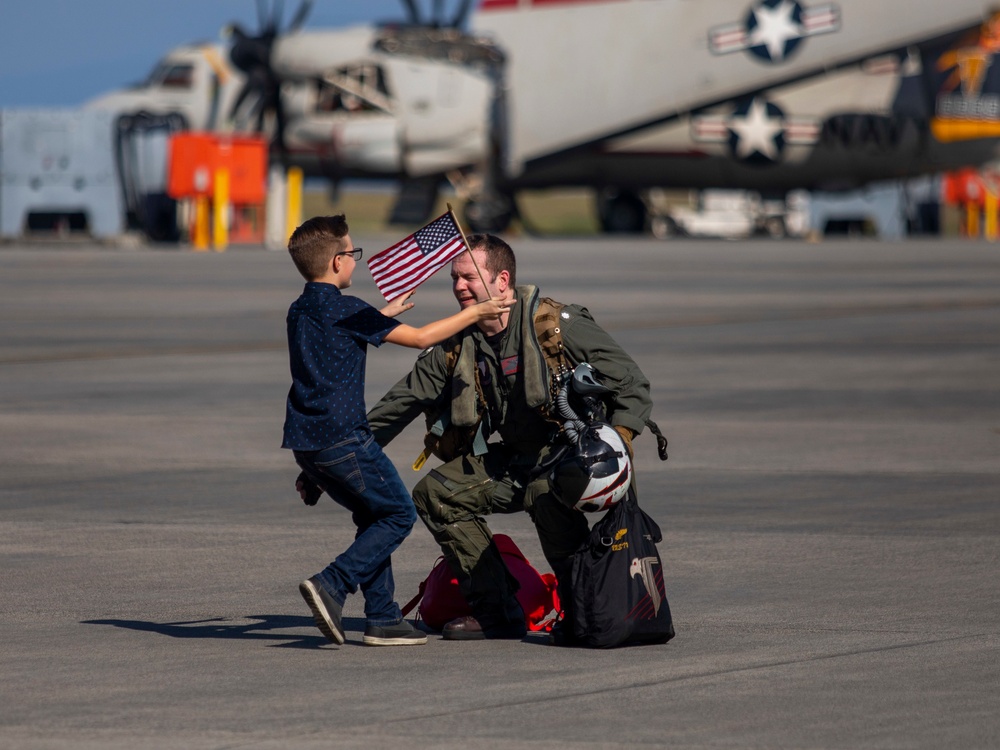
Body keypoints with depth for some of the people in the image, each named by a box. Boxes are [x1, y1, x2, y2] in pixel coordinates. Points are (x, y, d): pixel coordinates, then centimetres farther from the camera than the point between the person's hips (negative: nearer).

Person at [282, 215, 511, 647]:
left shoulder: (300, 311, 14)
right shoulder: (345, 310, -11)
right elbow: (421, 338, -8)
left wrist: (384, 315, 48)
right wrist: (474, 313, 1)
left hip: (305, 441, 9)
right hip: (342, 437, -9)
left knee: (374, 517, 17)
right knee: (398, 514, 2)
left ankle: (383, 619, 13)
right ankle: (332, 586, -14)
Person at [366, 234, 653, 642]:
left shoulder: (554, 324, -15)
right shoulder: (457, 345, 4)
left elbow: (631, 382, -15)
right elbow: (402, 401, 9)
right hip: (516, 459, 7)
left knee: (547, 497, -38)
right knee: (435, 492, -7)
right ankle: (496, 612, -2)